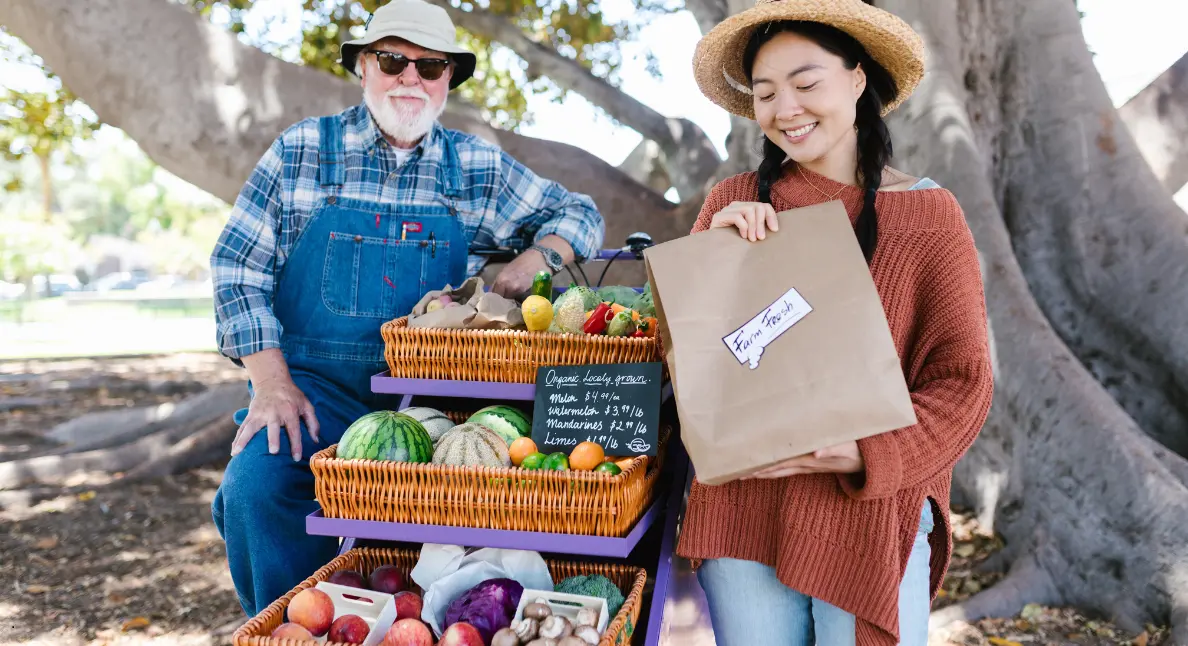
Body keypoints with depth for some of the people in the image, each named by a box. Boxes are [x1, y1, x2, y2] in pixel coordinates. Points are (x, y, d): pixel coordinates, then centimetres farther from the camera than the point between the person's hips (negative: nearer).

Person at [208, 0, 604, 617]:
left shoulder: (478, 167, 9)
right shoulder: (301, 151, 5)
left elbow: (578, 213, 17)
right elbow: (239, 267, 3)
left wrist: (536, 258, -6)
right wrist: (272, 381, -9)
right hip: (313, 385, 0)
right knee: (255, 488, -26)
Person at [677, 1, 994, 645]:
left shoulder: (930, 215, -2)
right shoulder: (734, 202, 2)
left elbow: (962, 381, -4)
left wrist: (868, 454, -20)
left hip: (871, 513, -1)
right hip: (741, 504, 2)